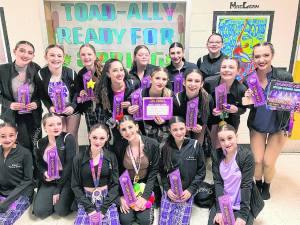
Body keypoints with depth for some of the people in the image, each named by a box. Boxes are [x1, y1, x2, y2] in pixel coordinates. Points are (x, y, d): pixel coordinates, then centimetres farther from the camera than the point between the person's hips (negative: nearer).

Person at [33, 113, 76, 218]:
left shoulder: (68, 138, -14)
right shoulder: (40, 144, 2)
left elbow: (69, 164, -17)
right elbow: (39, 164, 18)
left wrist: (58, 189, -15)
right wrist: (44, 173, -8)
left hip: (66, 180, -4)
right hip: (48, 181, 4)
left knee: (61, 211, -17)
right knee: (40, 212, -8)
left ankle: (67, 197, 16)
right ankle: (53, 198, 22)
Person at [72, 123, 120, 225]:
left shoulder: (111, 157, -4)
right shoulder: (79, 158, -5)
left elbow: (115, 184, -3)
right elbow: (75, 186, -2)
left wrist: (104, 209, -11)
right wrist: (89, 208, -10)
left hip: (107, 199, 0)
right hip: (86, 200, 0)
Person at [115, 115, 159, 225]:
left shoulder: (152, 144, -15)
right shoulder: (119, 148, -12)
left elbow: (153, 172, -10)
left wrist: (145, 196, -15)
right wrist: (120, 197, -12)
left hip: (145, 185, 0)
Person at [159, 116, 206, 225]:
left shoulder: (195, 145, -4)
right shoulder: (166, 148, 0)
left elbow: (201, 171, 0)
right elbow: (162, 171, 6)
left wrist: (191, 190, -7)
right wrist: (167, 189, -5)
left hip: (187, 192, -1)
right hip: (170, 192, 1)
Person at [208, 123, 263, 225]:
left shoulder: (247, 155, -17)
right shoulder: (216, 155, -7)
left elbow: (246, 185, -16)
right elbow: (218, 182, -7)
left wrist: (243, 214, -17)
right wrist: (219, 210, -14)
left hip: (242, 204, -2)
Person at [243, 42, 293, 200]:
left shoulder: (285, 77, -21)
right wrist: (247, 98, -28)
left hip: (278, 126, -1)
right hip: (257, 125, 2)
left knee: (268, 163, 3)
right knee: (257, 160, 5)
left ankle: (266, 187, 36)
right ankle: (258, 185, 37)